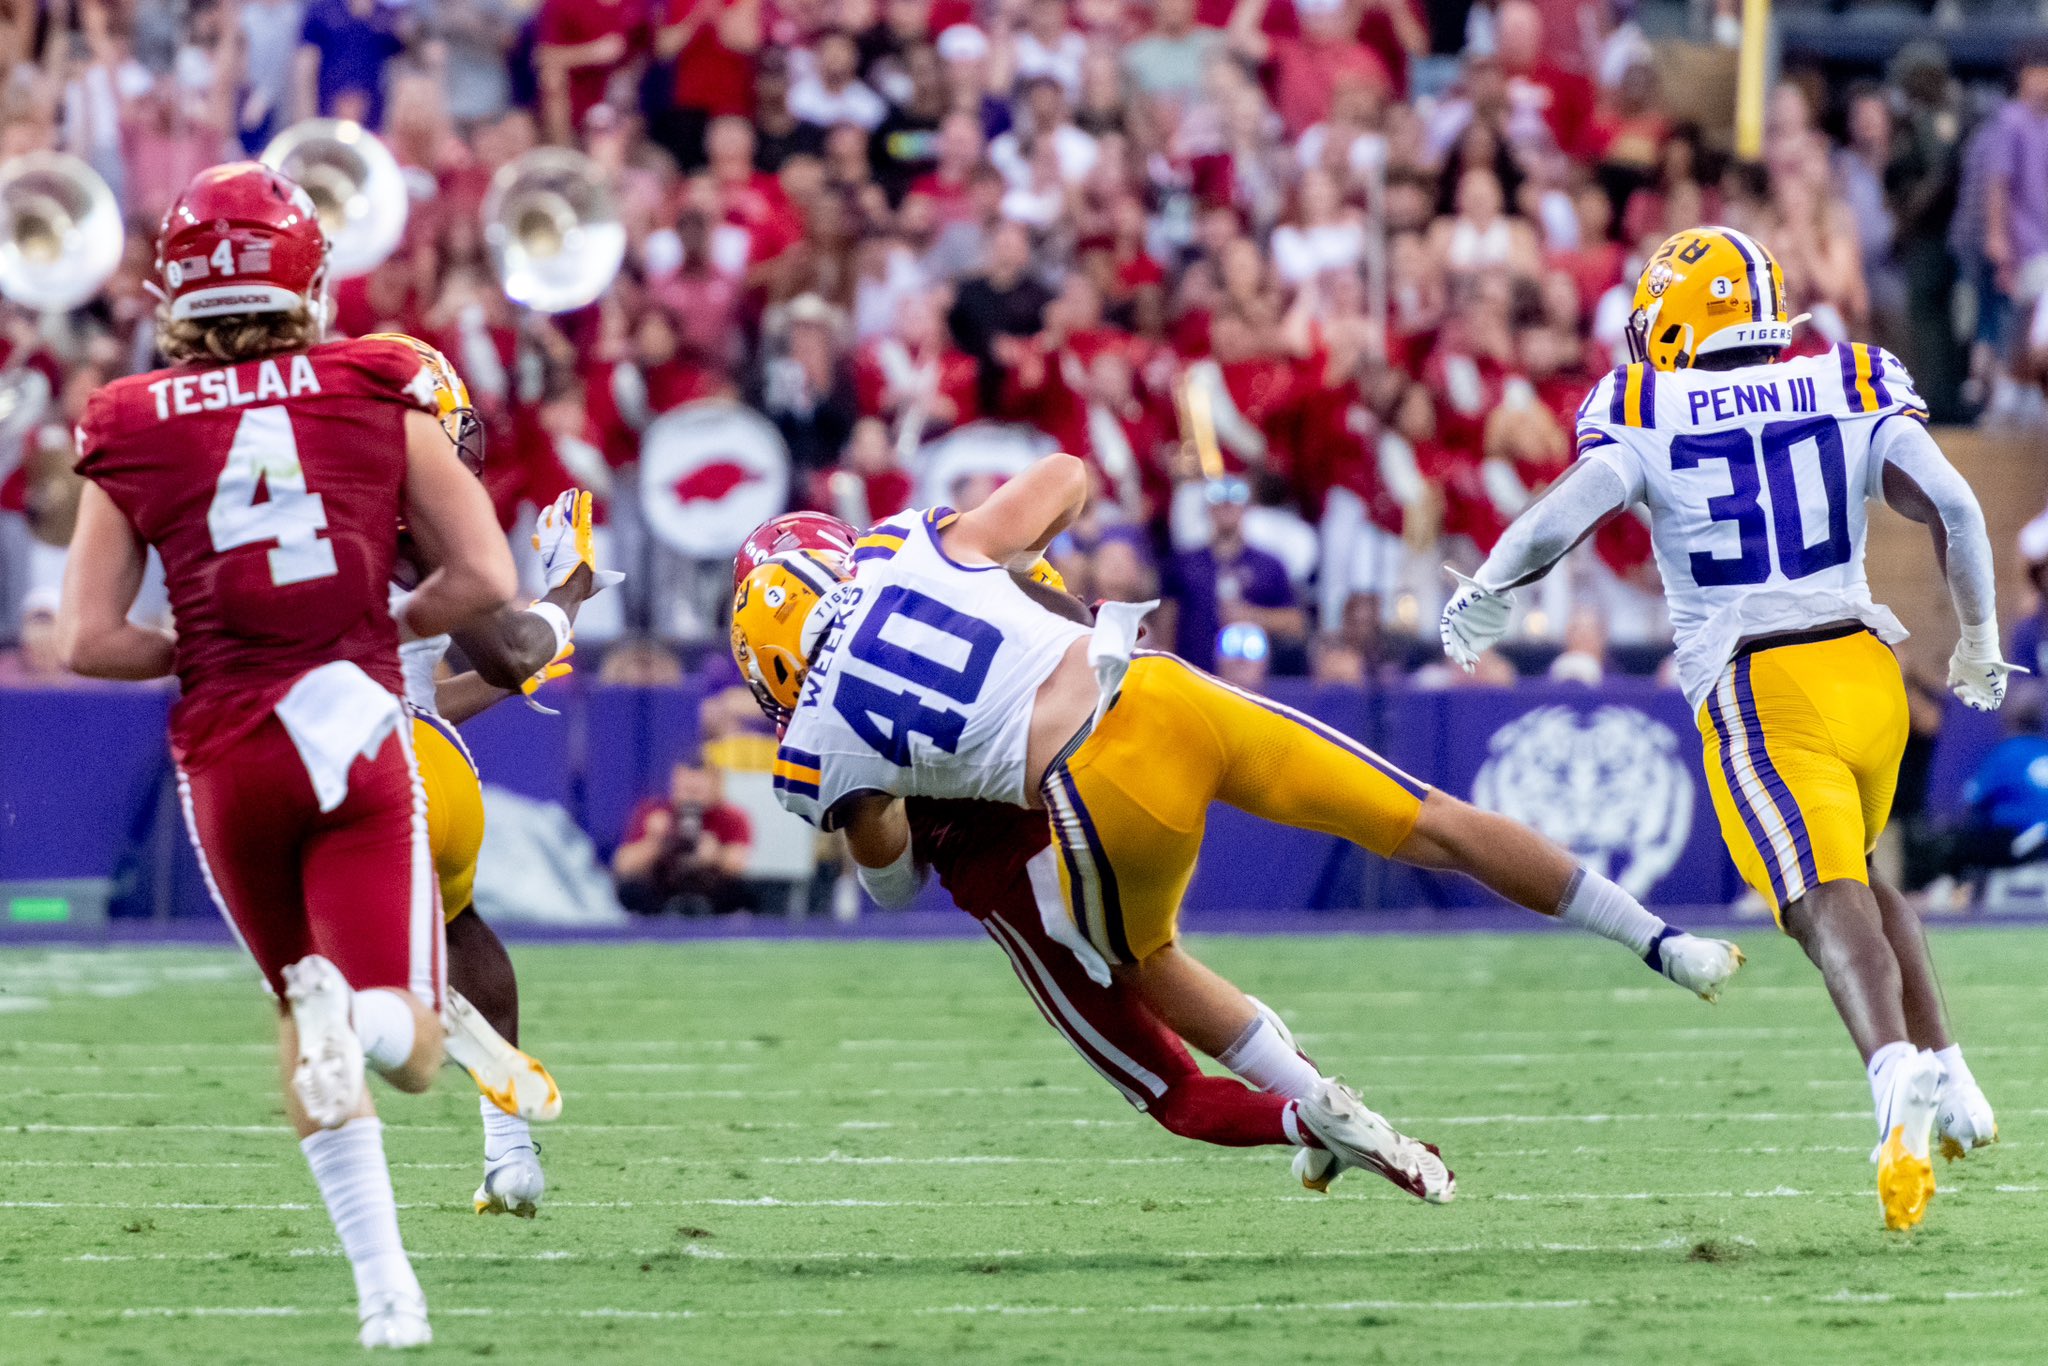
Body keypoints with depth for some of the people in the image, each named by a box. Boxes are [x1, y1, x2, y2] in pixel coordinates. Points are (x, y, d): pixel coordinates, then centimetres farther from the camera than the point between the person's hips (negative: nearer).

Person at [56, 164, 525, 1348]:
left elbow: (89, 641, 0)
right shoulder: (380, 394, 2)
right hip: (354, 721, -2)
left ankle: (384, 1281, 9)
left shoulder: (129, 431, 3)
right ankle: (363, 1011, -38)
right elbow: (486, 581, 0)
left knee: (309, 1025, 20)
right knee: (410, 1053, -3)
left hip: (223, 750, 2)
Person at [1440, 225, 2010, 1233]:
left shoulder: (1646, 415, 1)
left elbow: (1559, 520, -10)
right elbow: (1955, 509, 0)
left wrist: (1479, 599, 8)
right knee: (1859, 874, 28)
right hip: (1864, 663, 4)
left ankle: (1897, 1075, -42)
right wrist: (1978, 642, 14)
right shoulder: (1853, 392, 8)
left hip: (1757, 695, -4)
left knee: (1829, 905, -17)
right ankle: (1943, 1073, 22)